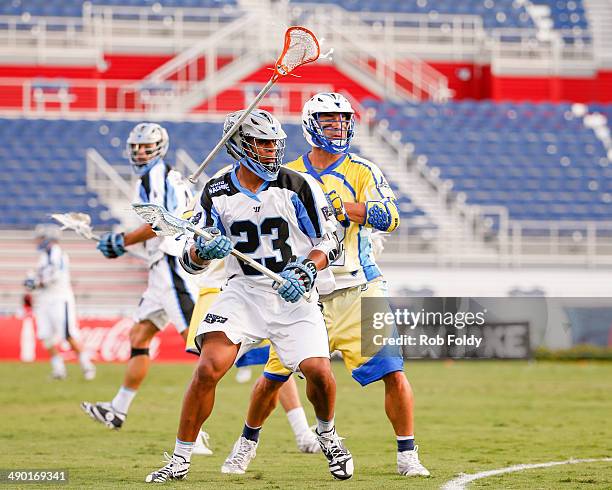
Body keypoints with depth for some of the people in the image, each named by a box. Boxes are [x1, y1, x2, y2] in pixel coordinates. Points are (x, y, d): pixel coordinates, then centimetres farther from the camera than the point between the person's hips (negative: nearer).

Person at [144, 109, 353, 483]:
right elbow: (191, 260, 1)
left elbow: (330, 242, -1)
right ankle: (180, 460, -6)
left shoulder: (297, 186, -6)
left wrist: (305, 272, -19)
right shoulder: (217, 193, 0)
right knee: (209, 368, -19)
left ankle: (327, 433, 17)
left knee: (319, 371, -18)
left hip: (293, 296, -1)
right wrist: (204, 250, -22)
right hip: (243, 292, 1)